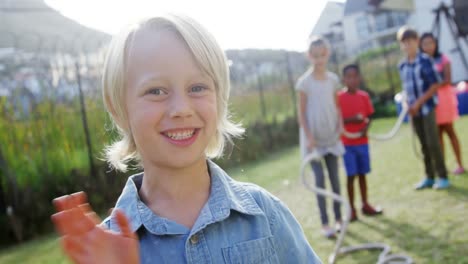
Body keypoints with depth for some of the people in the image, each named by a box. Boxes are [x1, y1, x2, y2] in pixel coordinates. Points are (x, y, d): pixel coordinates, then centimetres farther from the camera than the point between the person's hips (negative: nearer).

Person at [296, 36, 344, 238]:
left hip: (331, 136, 4)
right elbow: (302, 112, -8)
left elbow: (336, 107, 9)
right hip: (313, 138, -4)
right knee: (320, 179, -3)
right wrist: (309, 137, -13)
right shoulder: (304, 82, -9)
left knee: (334, 177, 9)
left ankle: (338, 218, 20)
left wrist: (340, 128, -4)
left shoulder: (333, 79, 4)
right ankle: (324, 223, 4)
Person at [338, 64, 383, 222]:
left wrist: (366, 127, -12)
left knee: (362, 174, 12)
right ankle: (352, 209, 6)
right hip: (347, 143, -4)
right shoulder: (339, 97, -9)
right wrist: (352, 119, -23)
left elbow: (369, 116, 8)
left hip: (362, 141, 4)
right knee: (351, 175, -2)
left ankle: (365, 205, 23)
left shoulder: (364, 96, 3)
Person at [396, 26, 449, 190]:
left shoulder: (425, 61, -10)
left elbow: (435, 85, -11)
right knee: (424, 145, 10)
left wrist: (419, 102, -14)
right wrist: (408, 104, 0)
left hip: (427, 107, -5)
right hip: (414, 110, 5)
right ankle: (429, 177, 17)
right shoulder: (402, 66, 6)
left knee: (432, 142, -7)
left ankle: (443, 177, 4)